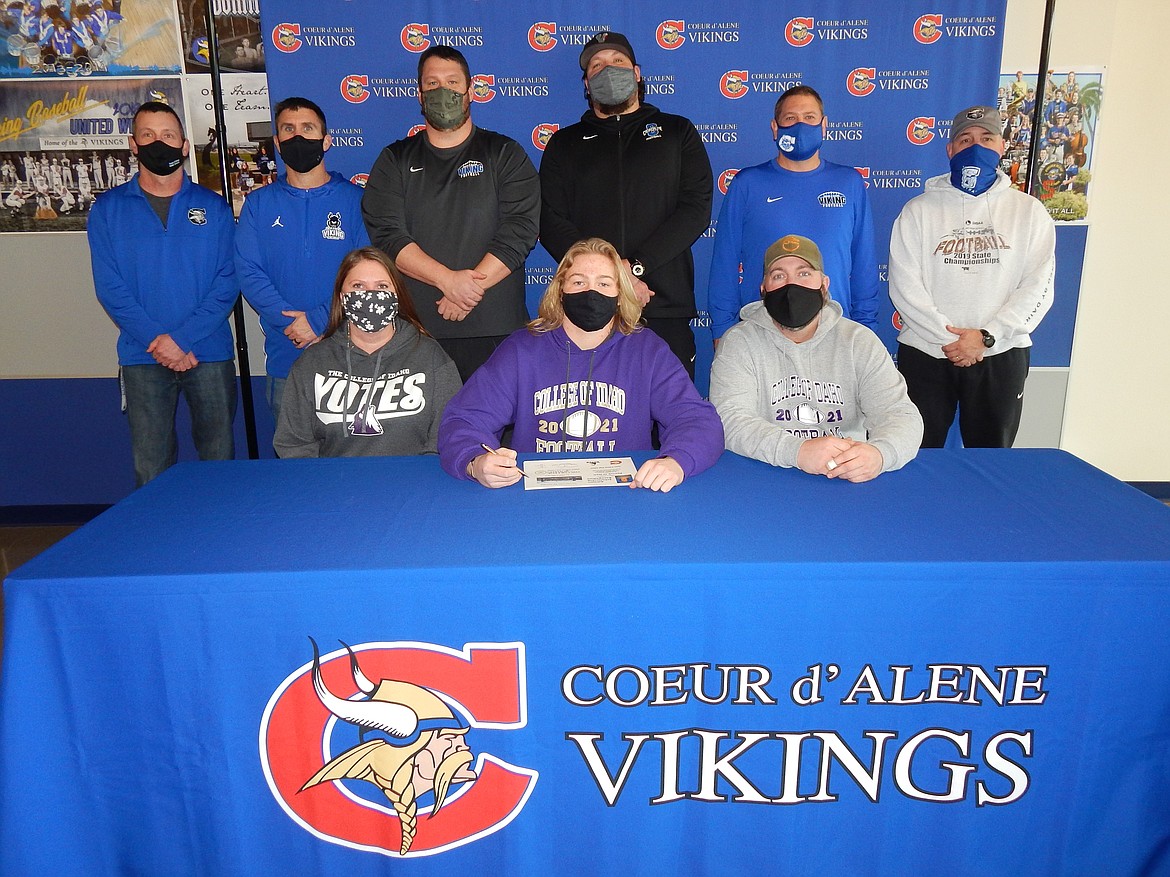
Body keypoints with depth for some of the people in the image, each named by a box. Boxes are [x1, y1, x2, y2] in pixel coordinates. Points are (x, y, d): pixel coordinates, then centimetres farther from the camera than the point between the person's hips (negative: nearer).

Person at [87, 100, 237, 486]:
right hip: (142, 357, 0)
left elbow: (226, 284, -1)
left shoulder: (213, 207, 7)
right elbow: (110, 287, -1)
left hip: (210, 353, 0)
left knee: (219, 458, 6)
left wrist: (183, 338, -12)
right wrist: (157, 341, -12)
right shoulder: (108, 208, 7)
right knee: (151, 469, 4)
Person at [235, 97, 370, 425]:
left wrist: (318, 319, -17)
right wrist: (293, 323, -15)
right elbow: (249, 273, 0)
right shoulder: (258, 204, 10)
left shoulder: (356, 199, 3)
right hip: (284, 358, 2)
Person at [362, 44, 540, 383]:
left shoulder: (506, 155, 8)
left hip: (496, 329, -1)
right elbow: (386, 234, -2)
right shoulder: (395, 161, 12)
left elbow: (520, 231, -4)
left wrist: (469, 289, -15)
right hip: (416, 331, 1)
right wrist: (448, 280, -16)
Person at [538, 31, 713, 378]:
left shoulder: (677, 132, 14)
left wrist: (635, 266, -13)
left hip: (665, 311, 0)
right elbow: (551, 222, 3)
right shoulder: (565, 143, 16)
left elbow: (696, 207, 1)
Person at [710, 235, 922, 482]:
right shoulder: (739, 343, 0)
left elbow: (900, 415, -2)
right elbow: (730, 421, -13)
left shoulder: (859, 341, 6)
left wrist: (879, 453, -26)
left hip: (850, 484, 2)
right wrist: (797, 451, -30)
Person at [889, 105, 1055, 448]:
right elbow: (904, 286, -6)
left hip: (1001, 356, 1)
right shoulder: (919, 210, 3)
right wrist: (947, 338, -14)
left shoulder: (1029, 211, 6)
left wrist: (986, 337, -13)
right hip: (925, 355, -1)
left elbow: (1037, 288, -2)